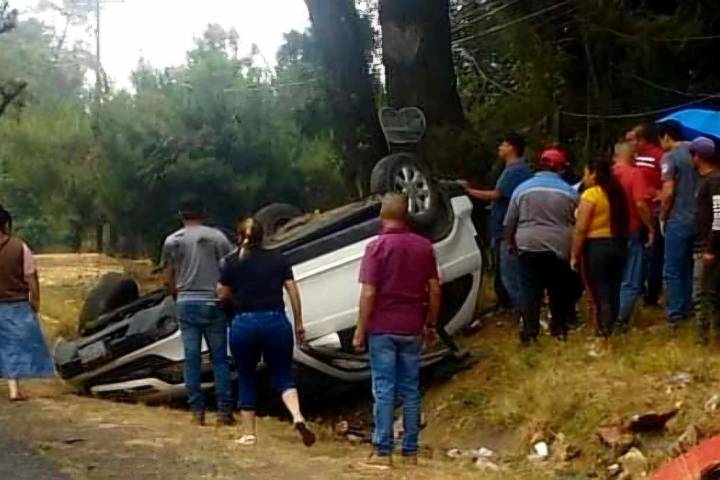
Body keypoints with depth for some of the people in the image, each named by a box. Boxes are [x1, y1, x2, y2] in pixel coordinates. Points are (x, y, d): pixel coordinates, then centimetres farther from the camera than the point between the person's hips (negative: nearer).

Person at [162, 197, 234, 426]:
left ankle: (197, 411, 4)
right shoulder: (217, 237, -1)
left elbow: (168, 281, 8)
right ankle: (224, 410, 1)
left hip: (187, 304, 1)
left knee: (191, 359, 5)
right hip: (213, 304, -1)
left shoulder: (172, 241, 5)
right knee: (219, 358, 5)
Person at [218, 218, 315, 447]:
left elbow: (223, 295, 4)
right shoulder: (278, 259, 8)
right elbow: (293, 292, 4)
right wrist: (299, 324, 9)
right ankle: (298, 417, -15)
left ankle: (248, 433, 13)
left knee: (246, 380, 13)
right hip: (276, 321, 1)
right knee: (282, 375, 10)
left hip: (244, 323, -1)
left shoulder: (232, 262, 3)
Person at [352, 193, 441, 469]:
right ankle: (410, 452, 11)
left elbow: (368, 294, -12)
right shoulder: (424, 246, 4)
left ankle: (383, 452, -2)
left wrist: (360, 330, -6)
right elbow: (434, 289, 5)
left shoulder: (377, 247, -9)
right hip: (412, 329, 4)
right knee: (410, 390, 9)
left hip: (382, 328, -4)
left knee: (384, 389, -1)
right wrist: (431, 324, 16)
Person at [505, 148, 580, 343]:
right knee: (558, 290, 13)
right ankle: (559, 328, 19)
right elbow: (577, 223, 7)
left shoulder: (523, 188, 3)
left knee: (531, 291, 1)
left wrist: (511, 242, 21)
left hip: (529, 246, 0)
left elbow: (509, 222, 6)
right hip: (559, 247, 0)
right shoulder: (569, 191, 2)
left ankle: (529, 332, -4)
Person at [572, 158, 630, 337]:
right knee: (614, 293, 11)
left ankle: (605, 333, -5)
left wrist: (574, 255, -10)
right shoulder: (618, 193, 10)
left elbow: (581, 228, -14)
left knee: (600, 295, -2)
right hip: (619, 244, 6)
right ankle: (616, 331, 15)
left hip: (596, 246, -6)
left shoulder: (591, 194, -10)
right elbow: (625, 222, 8)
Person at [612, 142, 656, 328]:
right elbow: (640, 204, -19)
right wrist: (651, 228, -9)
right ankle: (620, 321, -3)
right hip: (631, 234, -5)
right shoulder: (635, 174, -11)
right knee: (630, 282, 2)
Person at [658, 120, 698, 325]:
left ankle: (675, 313, 2)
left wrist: (662, 217, -4)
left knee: (673, 268, 1)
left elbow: (668, 192, -20)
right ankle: (689, 308, 23)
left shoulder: (670, 157, -13)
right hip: (698, 219, 7)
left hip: (678, 220, -7)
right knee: (689, 266, 18)